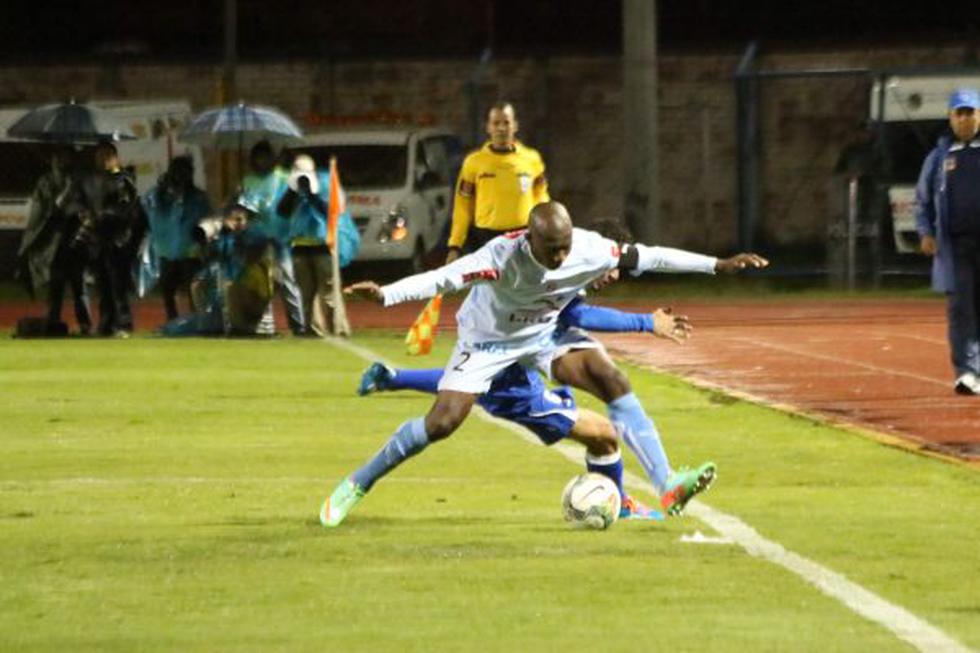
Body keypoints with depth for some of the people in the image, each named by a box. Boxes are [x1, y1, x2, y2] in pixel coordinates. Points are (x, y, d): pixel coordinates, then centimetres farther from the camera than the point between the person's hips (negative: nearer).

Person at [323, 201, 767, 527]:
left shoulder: (590, 250, -23)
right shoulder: (504, 255, -35)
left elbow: (645, 257, -12)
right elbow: (443, 278, -44)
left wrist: (719, 264, -9)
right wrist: (386, 295, -59)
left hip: (545, 335, 3)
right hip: (489, 339, -3)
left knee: (611, 380, -19)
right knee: (442, 422, -15)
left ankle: (667, 486, -22)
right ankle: (357, 485, 5)